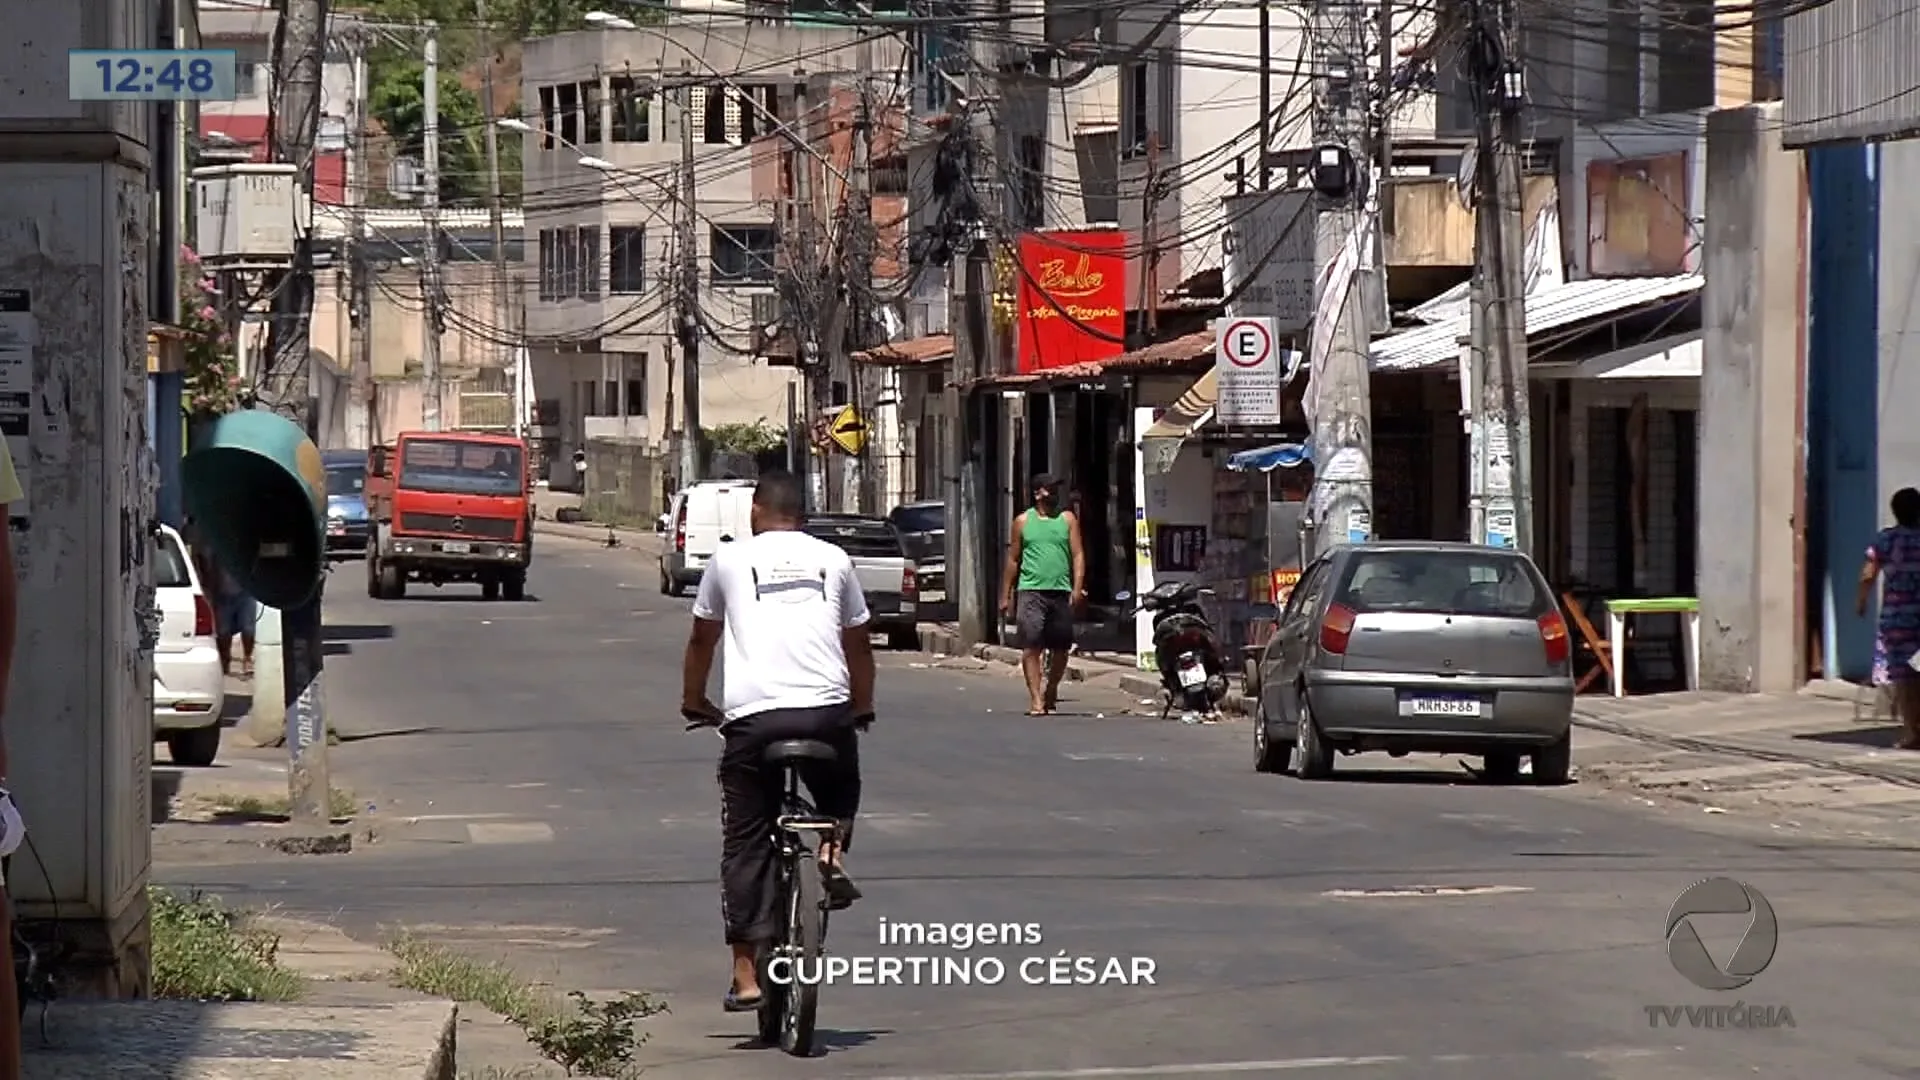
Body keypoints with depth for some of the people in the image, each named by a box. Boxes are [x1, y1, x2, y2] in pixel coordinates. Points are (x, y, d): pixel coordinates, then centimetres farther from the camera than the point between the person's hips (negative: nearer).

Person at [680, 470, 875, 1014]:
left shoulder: (729, 559, 13)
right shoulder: (832, 560, 16)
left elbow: (701, 640, 23)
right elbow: (858, 643, 23)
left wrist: (693, 700, 39)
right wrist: (862, 707, 39)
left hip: (752, 716, -1)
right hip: (827, 711, 1)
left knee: (745, 846, 6)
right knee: (842, 793, 32)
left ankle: (746, 976, 0)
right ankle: (833, 851, 0)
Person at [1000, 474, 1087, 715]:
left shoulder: (1068, 519, 11)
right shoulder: (1023, 522, 9)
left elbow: (1078, 554, 6)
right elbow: (1013, 559, 12)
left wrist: (1078, 588, -6)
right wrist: (1006, 595, 9)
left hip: (1061, 592, 2)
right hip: (1031, 590, -2)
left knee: (1061, 648, 7)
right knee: (1031, 647, -11)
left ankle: (1051, 689, 28)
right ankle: (1036, 699, -12)